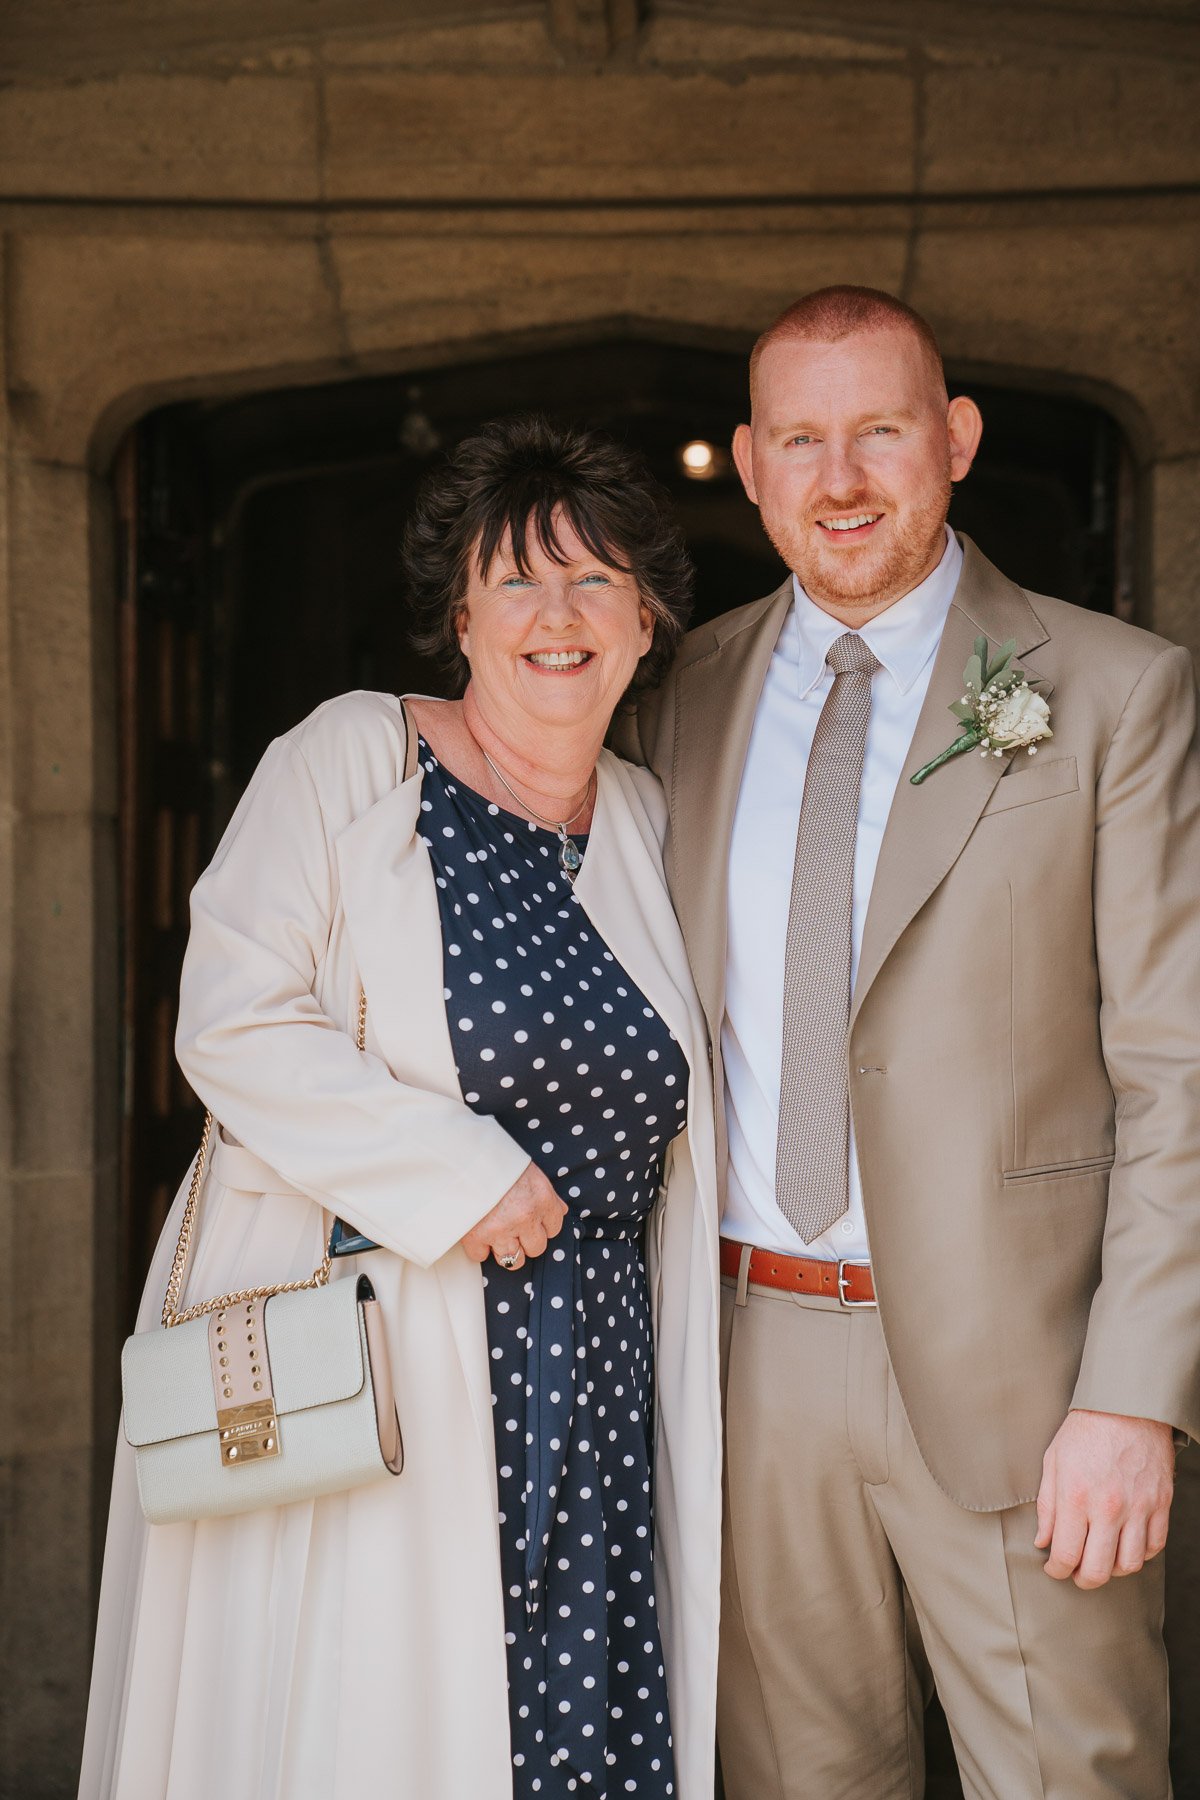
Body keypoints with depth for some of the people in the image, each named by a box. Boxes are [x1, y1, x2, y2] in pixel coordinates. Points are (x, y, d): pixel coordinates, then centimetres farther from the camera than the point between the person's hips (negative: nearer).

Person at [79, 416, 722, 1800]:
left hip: (587, 1374, 5)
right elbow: (233, 1025, -12)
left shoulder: (648, 817, 12)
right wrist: (457, 1176, -15)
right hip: (357, 1360, -4)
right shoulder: (351, 761, -4)